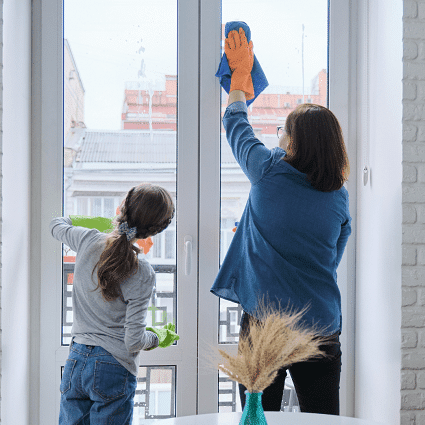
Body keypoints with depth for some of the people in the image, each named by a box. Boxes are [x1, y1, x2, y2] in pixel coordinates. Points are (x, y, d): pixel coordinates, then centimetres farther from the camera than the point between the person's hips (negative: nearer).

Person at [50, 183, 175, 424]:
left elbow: (57, 226, 21)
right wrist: (153, 339, 7)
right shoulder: (142, 274, -16)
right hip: (114, 369, -5)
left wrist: (66, 219, 44)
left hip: (75, 361, 5)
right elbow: (133, 341, -15)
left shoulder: (88, 241, -4)